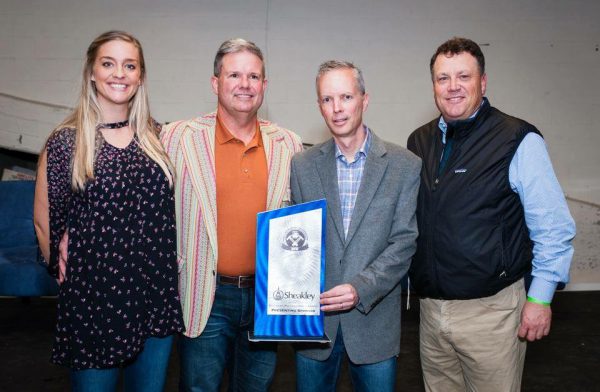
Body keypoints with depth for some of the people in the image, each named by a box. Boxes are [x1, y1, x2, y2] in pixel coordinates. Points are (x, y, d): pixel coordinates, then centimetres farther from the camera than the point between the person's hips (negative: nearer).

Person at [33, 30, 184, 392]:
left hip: (156, 294, 3)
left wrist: (169, 263, 8)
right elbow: (44, 220, 2)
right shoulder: (66, 142, -6)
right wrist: (65, 268, 6)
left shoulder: (157, 137, 4)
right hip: (93, 298, -3)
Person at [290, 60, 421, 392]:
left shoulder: (405, 166, -4)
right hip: (313, 317, 2)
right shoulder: (302, 165, 3)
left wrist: (360, 289, -18)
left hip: (374, 321, -1)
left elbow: (404, 243, -7)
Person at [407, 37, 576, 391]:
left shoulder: (519, 141, -10)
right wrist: (406, 277, 10)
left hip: (491, 309, -4)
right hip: (430, 306, 5)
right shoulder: (420, 141, 6)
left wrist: (540, 298, -9)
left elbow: (554, 227, -9)